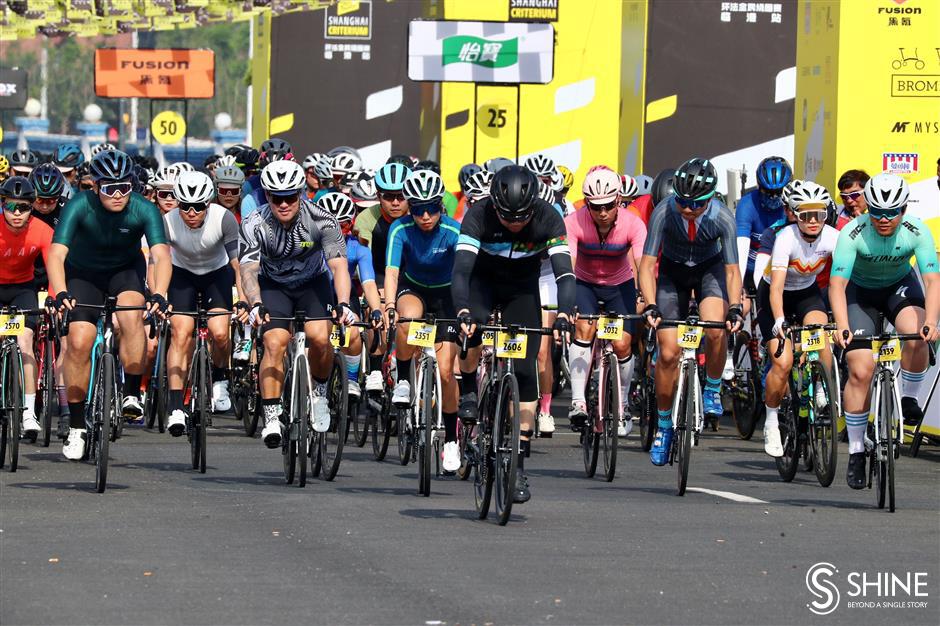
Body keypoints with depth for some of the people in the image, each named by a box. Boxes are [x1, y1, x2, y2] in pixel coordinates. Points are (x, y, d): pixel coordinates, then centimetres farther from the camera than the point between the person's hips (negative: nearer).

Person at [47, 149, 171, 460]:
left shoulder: (143, 210, -26)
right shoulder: (80, 206, -28)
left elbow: (161, 255, -37)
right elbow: (56, 253, -37)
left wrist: (159, 295, -55)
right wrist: (60, 294, -54)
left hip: (126, 270, 0)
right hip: (83, 274, 0)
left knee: (131, 315, -31)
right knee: (79, 342, -16)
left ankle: (132, 393, -16)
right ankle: (76, 427, -2)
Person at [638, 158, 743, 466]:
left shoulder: (722, 218, -29)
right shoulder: (664, 212, -30)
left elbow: (732, 269, -25)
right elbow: (647, 263, -29)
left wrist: (735, 308, -41)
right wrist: (650, 306, -42)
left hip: (710, 269, 0)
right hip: (673, 271, 1)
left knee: (715, 329, -30)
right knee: (668, 352, -7)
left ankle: (712, 390, -2)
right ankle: (664, 425, 11)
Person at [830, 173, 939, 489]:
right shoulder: (853, 233, -29)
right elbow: (837, 284, -34)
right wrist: (842, 326, -49)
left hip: (900, 286, 1)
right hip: (860, 291, -1)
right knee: (860, 370, -13)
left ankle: (910, 397, -3)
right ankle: (856, 452, -1)